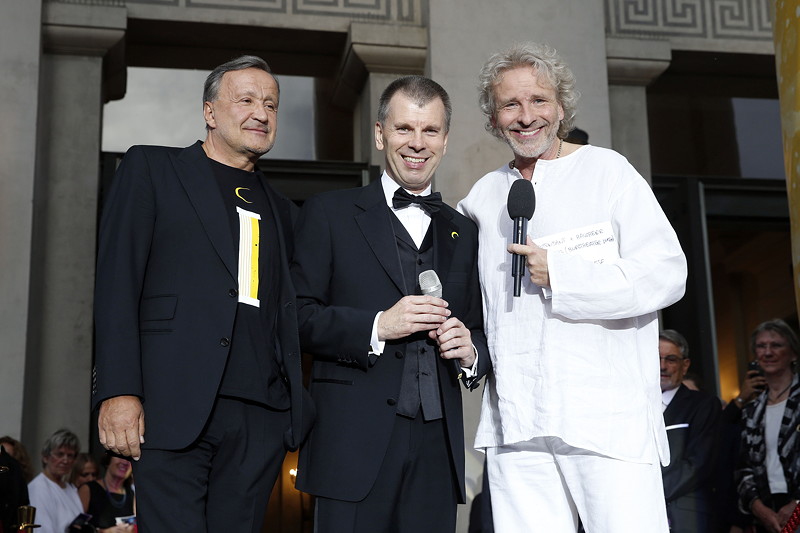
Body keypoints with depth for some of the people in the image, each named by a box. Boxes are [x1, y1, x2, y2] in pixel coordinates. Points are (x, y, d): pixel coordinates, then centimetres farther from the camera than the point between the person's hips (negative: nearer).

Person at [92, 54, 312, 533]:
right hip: (175, 405, -4)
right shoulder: (151, 169, 9)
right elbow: (117, 283, 0)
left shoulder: (282, 211, 23)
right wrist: (118, 390, -11)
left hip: (262, 418, 4)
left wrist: (296, 408, 7)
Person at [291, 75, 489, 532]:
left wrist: (470, 353, 0)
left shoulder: (463, 234, 18)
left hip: (438, 448, 4)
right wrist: (376, 327, -14)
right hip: (356, 444, -3)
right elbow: (296, 316, -2)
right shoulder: (330, 214, 6)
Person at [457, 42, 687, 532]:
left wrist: (560, 275, -10)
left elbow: (666, 273, -3)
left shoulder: (607, 170, 5)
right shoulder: (486, 193, 18)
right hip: (515, 425, 4)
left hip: (608, 417, -4)